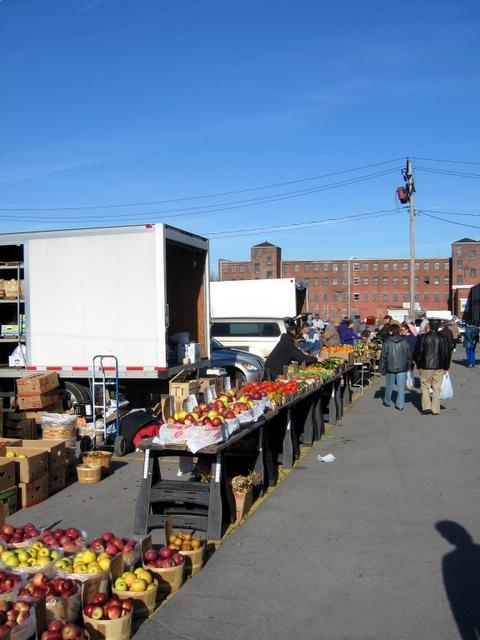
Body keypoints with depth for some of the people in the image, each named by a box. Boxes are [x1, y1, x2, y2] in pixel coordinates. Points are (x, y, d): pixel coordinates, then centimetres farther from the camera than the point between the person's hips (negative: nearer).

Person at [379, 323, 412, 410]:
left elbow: (383, 356, -5)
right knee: (401, 386, 5)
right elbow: (409, 354, 5)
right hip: (402, 367, 1)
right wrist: (408, 365, 15)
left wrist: (382, 367, 2)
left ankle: (387, 401, 29)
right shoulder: (405, 341, -1)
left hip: (390, 367, -1)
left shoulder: (387, 341, -7)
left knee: (389, 385, 14)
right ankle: (400, 405, 3)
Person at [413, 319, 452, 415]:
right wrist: (446, 367, 12)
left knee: (425, 386, 10)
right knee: (436, 388, 9)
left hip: (426, 366, -2)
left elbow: (417, 352, -6)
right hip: (439, 367, 2)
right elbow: (448, 353, 5)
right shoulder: (443, 338, 0)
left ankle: (426, 407, 1)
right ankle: (435, 409, 11)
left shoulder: (423, 337, -7)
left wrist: (418, 365, 4)